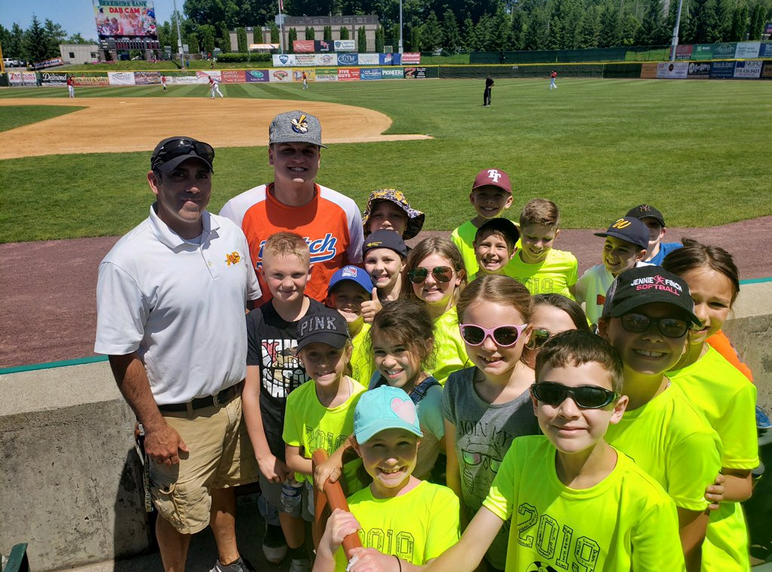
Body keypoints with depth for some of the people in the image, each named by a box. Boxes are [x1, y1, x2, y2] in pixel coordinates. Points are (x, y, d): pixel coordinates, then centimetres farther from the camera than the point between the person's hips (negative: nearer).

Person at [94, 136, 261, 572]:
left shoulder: (230, 233, -2)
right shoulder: (127, 261, -22)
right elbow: (122, 355, -17)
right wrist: (153, 426, -13)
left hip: (235, 398, 6)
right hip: (178, 417, -6)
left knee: (224, 486, 26)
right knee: (180, 511, 13)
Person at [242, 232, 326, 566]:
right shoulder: (255, 324, -8)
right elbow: (250, 393, -6)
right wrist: (264, 455, -4)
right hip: (272, 440, 1)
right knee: (276, 501, 19)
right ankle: (275, 530, 53)